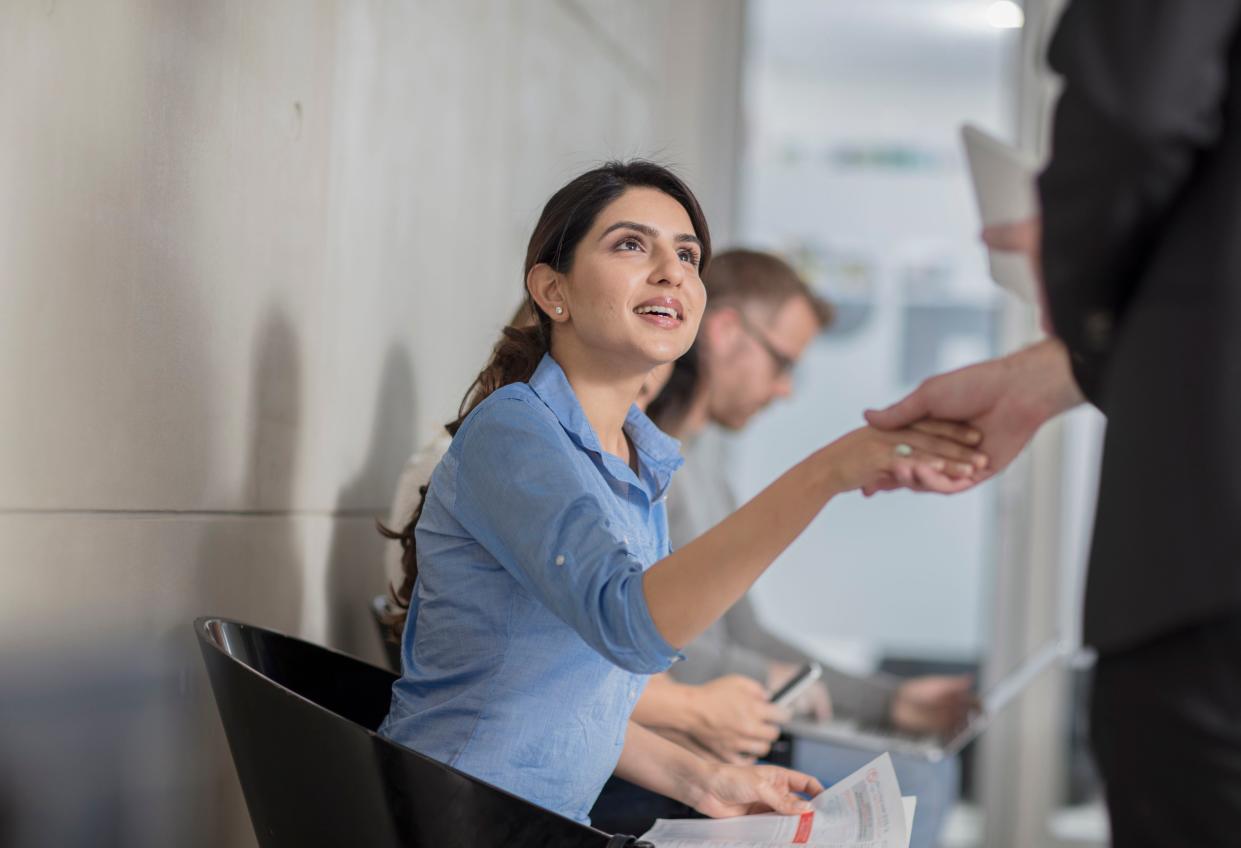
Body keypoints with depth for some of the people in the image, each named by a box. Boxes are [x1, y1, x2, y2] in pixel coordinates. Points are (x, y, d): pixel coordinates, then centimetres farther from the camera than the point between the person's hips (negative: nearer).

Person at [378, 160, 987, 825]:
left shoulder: (642, 468, 12)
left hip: (549, 825, 7)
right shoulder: (509, 429, -15)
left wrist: (698, 779, 7)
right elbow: (629, 625, -32)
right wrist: (827, 472, -39)